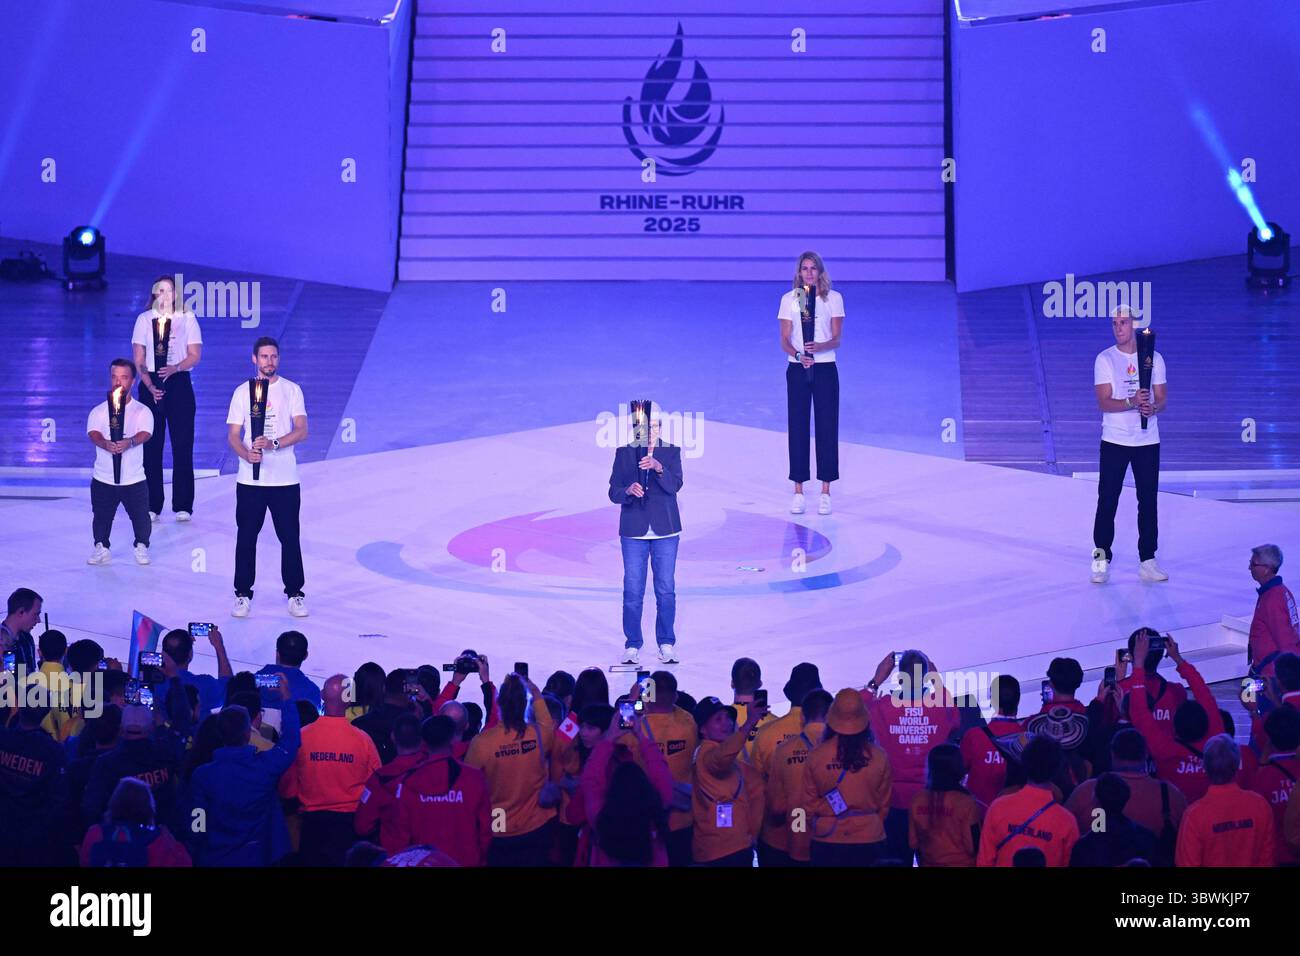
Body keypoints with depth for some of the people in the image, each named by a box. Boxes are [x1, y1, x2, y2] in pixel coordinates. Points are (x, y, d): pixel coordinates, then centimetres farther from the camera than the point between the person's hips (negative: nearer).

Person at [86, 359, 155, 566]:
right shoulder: (98, 411, 1)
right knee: (101, 516, 7)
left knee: (140, 516, -1)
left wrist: (129, 442, -40)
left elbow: (145, 434, -18)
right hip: (103, 478, 1)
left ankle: (142, 547, 19)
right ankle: (101, 548, 25)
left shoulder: (142, 411, 0)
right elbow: (93, 433, -15)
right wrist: (106, 444, -39)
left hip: (134, 479, -1)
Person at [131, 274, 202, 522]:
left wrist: (175, 368, -19)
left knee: (182, 444, -3)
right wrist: (150, 386, -11)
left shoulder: (187, 318, 5)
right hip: (150, 383, 1)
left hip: (179, 383, -1)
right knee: (151, 445, -1)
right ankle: (152, 506, 4)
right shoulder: (144, 319, 7)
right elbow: (139, 360, 3)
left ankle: (183, 506, 1)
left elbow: (195, 355, 0)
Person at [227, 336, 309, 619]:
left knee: (290, 539, 3)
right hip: (250, 479, 1)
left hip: (285, 479, -1)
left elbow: (301, 431, -6)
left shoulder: (291, 390, 3)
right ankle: (243, 594, 13)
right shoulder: (243, 391, 5)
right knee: (246, 538, 4)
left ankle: (295, 594, 13)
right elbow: (233, 436, 2)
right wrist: (247, 454, -19)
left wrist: (273, 443, -22)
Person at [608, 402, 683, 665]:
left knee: (666, 589, 1)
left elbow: (675, 485, -11)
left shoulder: (671, 452, 3)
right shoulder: (624, 453, 4)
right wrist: (628, 490, -20)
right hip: (634, 531, 0)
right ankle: (632, 646, 6)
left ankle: (667, 645, 10)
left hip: (665, 530, 0)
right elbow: (613, 492, 1)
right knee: (632, 591, 0)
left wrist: (658, 467, -29)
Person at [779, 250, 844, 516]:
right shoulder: (789, 299, 5)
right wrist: (797, 354, -20)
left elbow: (837, 339, -4)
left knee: (827, 428, -2)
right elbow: (784, 340, 1)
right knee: (797, 427, 0)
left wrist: (820, 347, -25)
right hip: (797, 369, 1)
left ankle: (825, 493, 3)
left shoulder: (834, 298, 3)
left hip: (825, 369, -1)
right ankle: (798, 492, 5)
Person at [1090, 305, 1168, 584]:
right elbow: (1104, 402, -11)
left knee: (1148, 502, 4)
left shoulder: (1154, 358, 6)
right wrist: (1132, 403, -27)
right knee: (1107, 501, -2)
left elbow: (1162, 398, 6)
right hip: (1114, 440, -2)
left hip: (1148, 440, 2)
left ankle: (1148, 561, 10)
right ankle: (1101, 559, 4)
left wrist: (1152, 407, -17)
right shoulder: (1105, 359, -3)